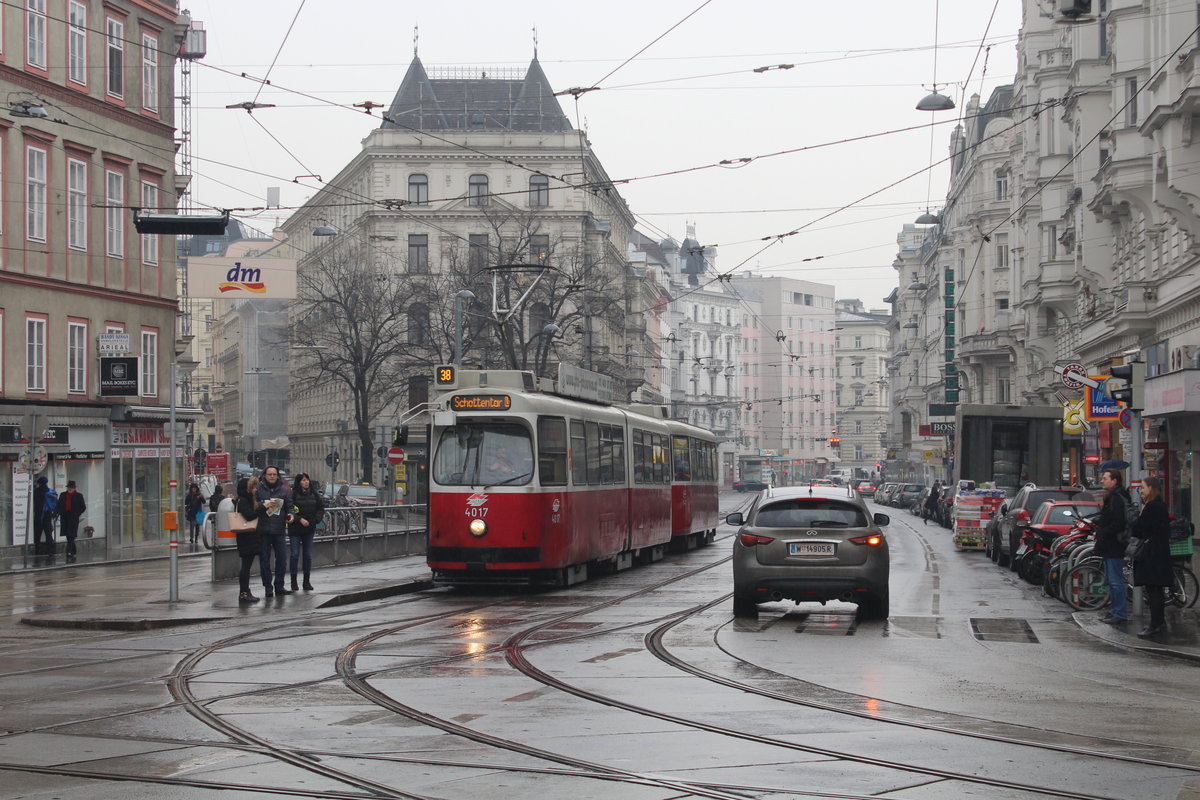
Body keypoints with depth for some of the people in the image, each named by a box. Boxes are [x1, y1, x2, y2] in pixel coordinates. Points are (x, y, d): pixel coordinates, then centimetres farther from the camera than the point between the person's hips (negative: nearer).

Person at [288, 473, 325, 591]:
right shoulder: (292, 494, -9)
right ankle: (293, 581, 5)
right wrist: (299, 519, -19)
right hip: (295, 528, -4)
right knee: (295, 554, -2)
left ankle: (307, 581, 14)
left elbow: (321, 508, 11)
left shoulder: (314, 493, 7)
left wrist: (315, 520, -4)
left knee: (308, 555, 7)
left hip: (309, 528, 4)